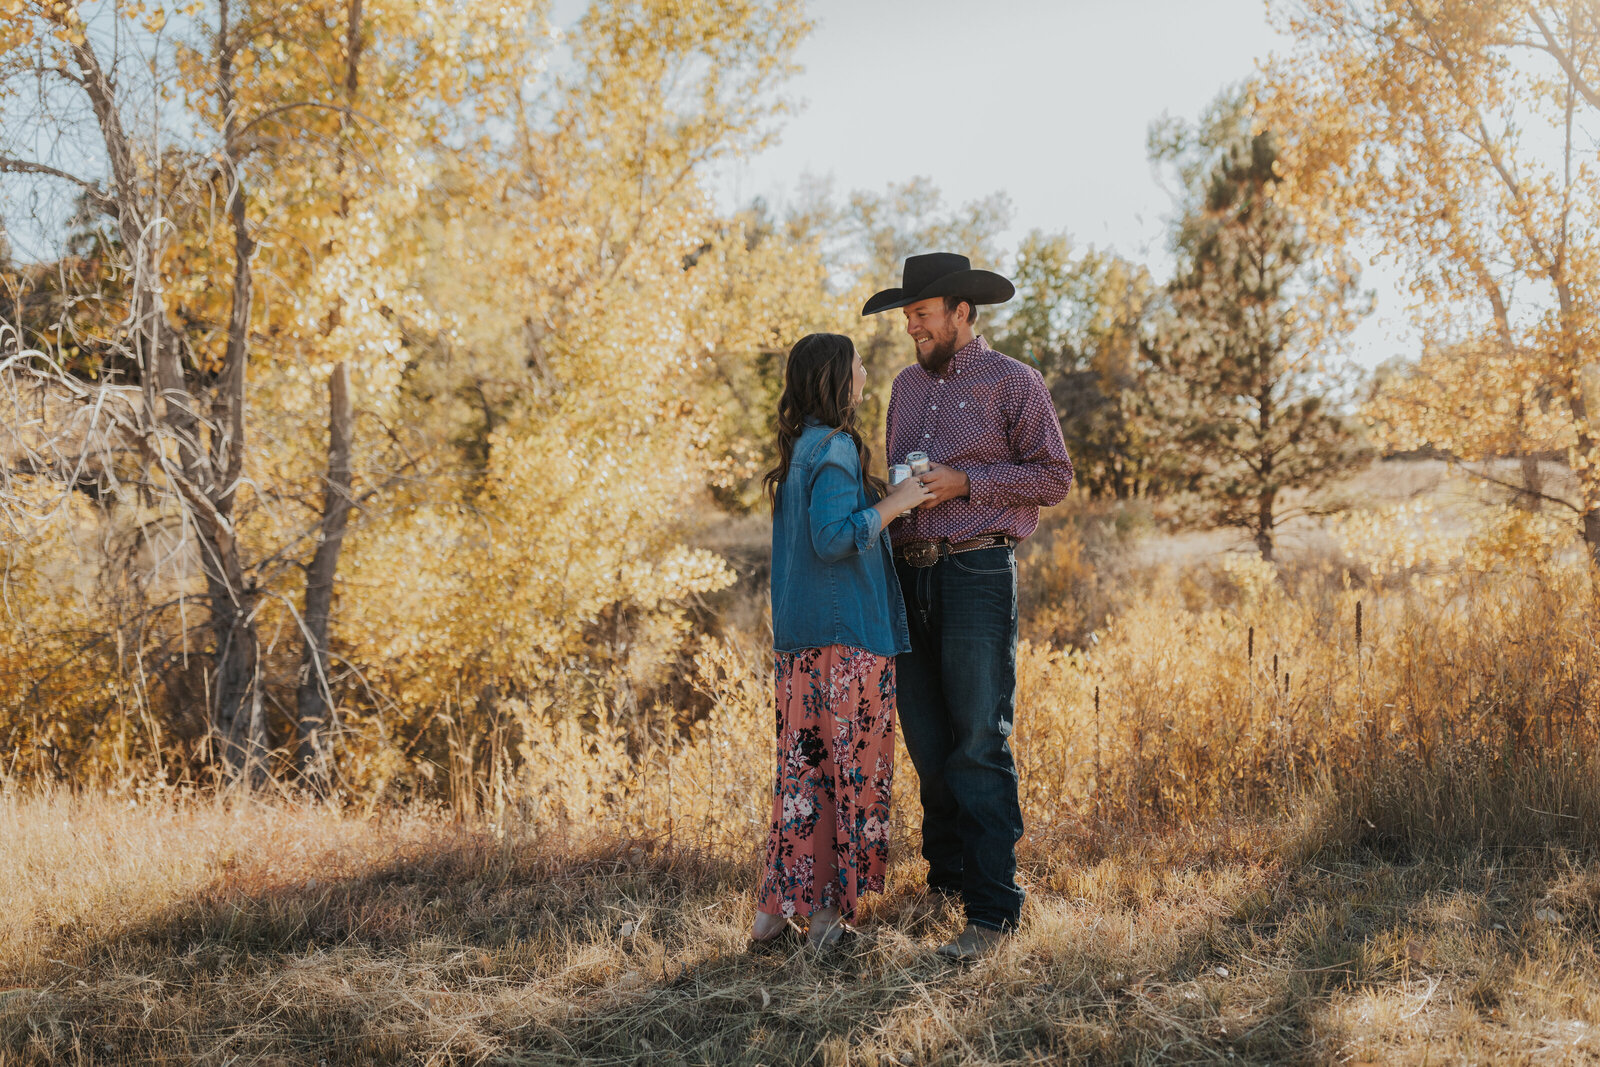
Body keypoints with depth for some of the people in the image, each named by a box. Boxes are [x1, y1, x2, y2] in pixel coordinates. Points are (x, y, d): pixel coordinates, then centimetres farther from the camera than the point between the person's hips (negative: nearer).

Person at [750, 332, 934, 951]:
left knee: (803, 765, 11)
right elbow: (832, 537, -22)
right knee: (853, 766, 0)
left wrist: (875, 497, 17)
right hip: (846, 633, -9)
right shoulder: (834, 450, -13)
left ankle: (777, 908, 15)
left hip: (799, 635, 9)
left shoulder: (801, 448, 15)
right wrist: (891, 505, -13)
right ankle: (827, 905, 6)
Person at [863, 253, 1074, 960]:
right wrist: (893, 505, 8)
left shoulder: (1013, 383, 0)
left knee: (980, 743, -8)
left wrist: (965, 483, -12)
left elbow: (1055, 477, -3)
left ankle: (992, 908, -5)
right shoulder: (906, 386, 19)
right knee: (926, 739, 9)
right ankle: (945, 877, 22)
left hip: (977, 575, -6)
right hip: (910, 575, 6)